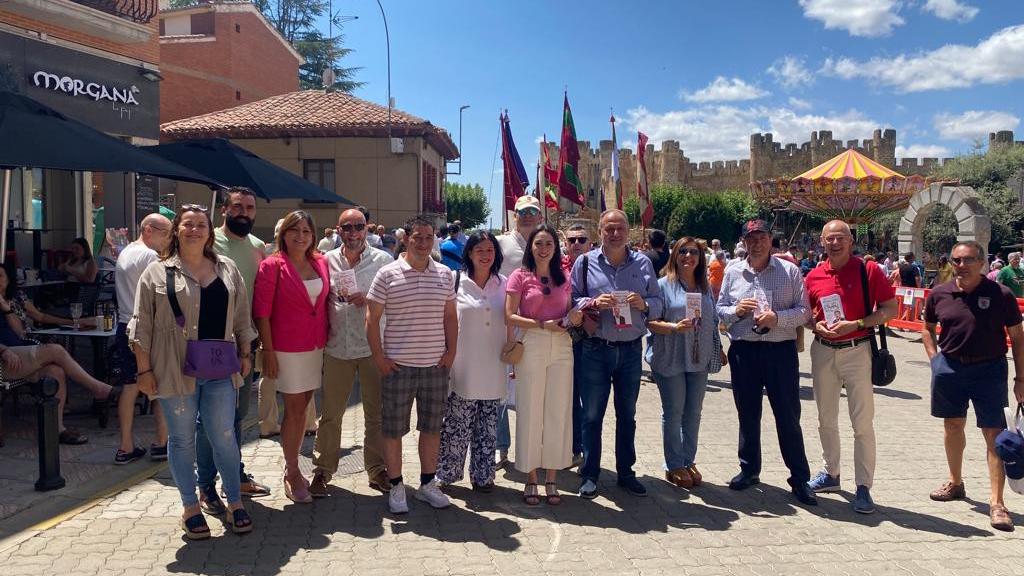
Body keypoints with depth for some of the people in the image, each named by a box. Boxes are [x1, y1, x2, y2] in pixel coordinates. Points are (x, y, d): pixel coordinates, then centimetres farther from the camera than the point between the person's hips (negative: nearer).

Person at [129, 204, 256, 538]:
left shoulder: (227, 270, 10)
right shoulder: (157, 273, 0)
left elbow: (241, 317, 14)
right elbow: (142, 326, 0)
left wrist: (246, 353, 10)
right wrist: (144, 369, -4)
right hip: (175, 370, -2)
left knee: (224, 436, 5)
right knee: (182, 439, 8)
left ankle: (234, 502, 18)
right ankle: (190, 508, 21)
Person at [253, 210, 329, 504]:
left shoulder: (320, 262, 5)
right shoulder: (272, 265, -9)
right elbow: (262, 312, -10)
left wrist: (327, 342, 8)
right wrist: (268, 352, -12)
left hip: (316, 347, 5)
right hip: (287, 349, -5)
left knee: (302, 408, 13)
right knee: (294, 410, 2)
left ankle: (292, 468, 26)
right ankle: (292, 474, 16)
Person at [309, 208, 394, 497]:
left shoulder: (382, 260, 1)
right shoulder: (328, 261, 7)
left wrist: (369, 300, -14)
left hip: (373, 348, -1)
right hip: (337, 347, 1)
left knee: (376, 413, 8)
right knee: (330, 414, 8)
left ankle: (377, 470, 22)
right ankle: (322, 470, 22)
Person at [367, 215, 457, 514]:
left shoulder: (445, 275, 7)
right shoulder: (387, 275, -4)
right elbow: (372, 318, -3)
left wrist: (451, 352, 4)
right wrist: (378, 356, -8)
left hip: (436, 365, 3)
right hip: (397, 365, -3)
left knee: (432, 426, 12)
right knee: (393, 429, 5)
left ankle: (428, 483, 26)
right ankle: (396, 487, 19)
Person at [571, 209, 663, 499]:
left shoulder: (643, 263, 5)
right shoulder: (585, 262, -1)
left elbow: (658, 303, 7)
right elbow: (571, 300, -1)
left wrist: (644, 304, -14)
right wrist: (593, 303, -18)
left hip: (631, 350, 2)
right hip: (596, 349, -2)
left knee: (627, 415, 14)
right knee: (592, 415, 5)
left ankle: (626, 473, 27)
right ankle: (590, 475, 16)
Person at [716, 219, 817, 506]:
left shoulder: (789, 271, 1)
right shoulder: (733, 272, 7)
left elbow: (804, 311, -2)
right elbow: (720, 309, 11)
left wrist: (778, 317, -18)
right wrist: (736, 311, -10)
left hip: (781, 350, -2)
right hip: (744, 351, 2)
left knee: (788, 417, 3)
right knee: (747, 414, 13)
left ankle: (800, 478, 14)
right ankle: (749, 469, 28)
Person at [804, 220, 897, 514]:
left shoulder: (868, 270, -6)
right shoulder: (814, 276, 4)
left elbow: (890, 309, -6)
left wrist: (856, 324, -18)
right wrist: (816, 325, -7)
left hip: (857, 351, -4)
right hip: (823, 351, 4)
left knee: (863, 423, -3)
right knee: (826, 420, 15)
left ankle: (863, 487, 5)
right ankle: (830, 473, 31)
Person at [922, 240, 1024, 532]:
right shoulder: (939, 294, -1)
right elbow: (927, 329, 14)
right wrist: (935, 360, 1)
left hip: (989, 369, -3)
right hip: (950, 367, 3)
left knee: (994, 433, -4)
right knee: (953, 425, 17)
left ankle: (996, 502, 1)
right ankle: (955, 483, 36)